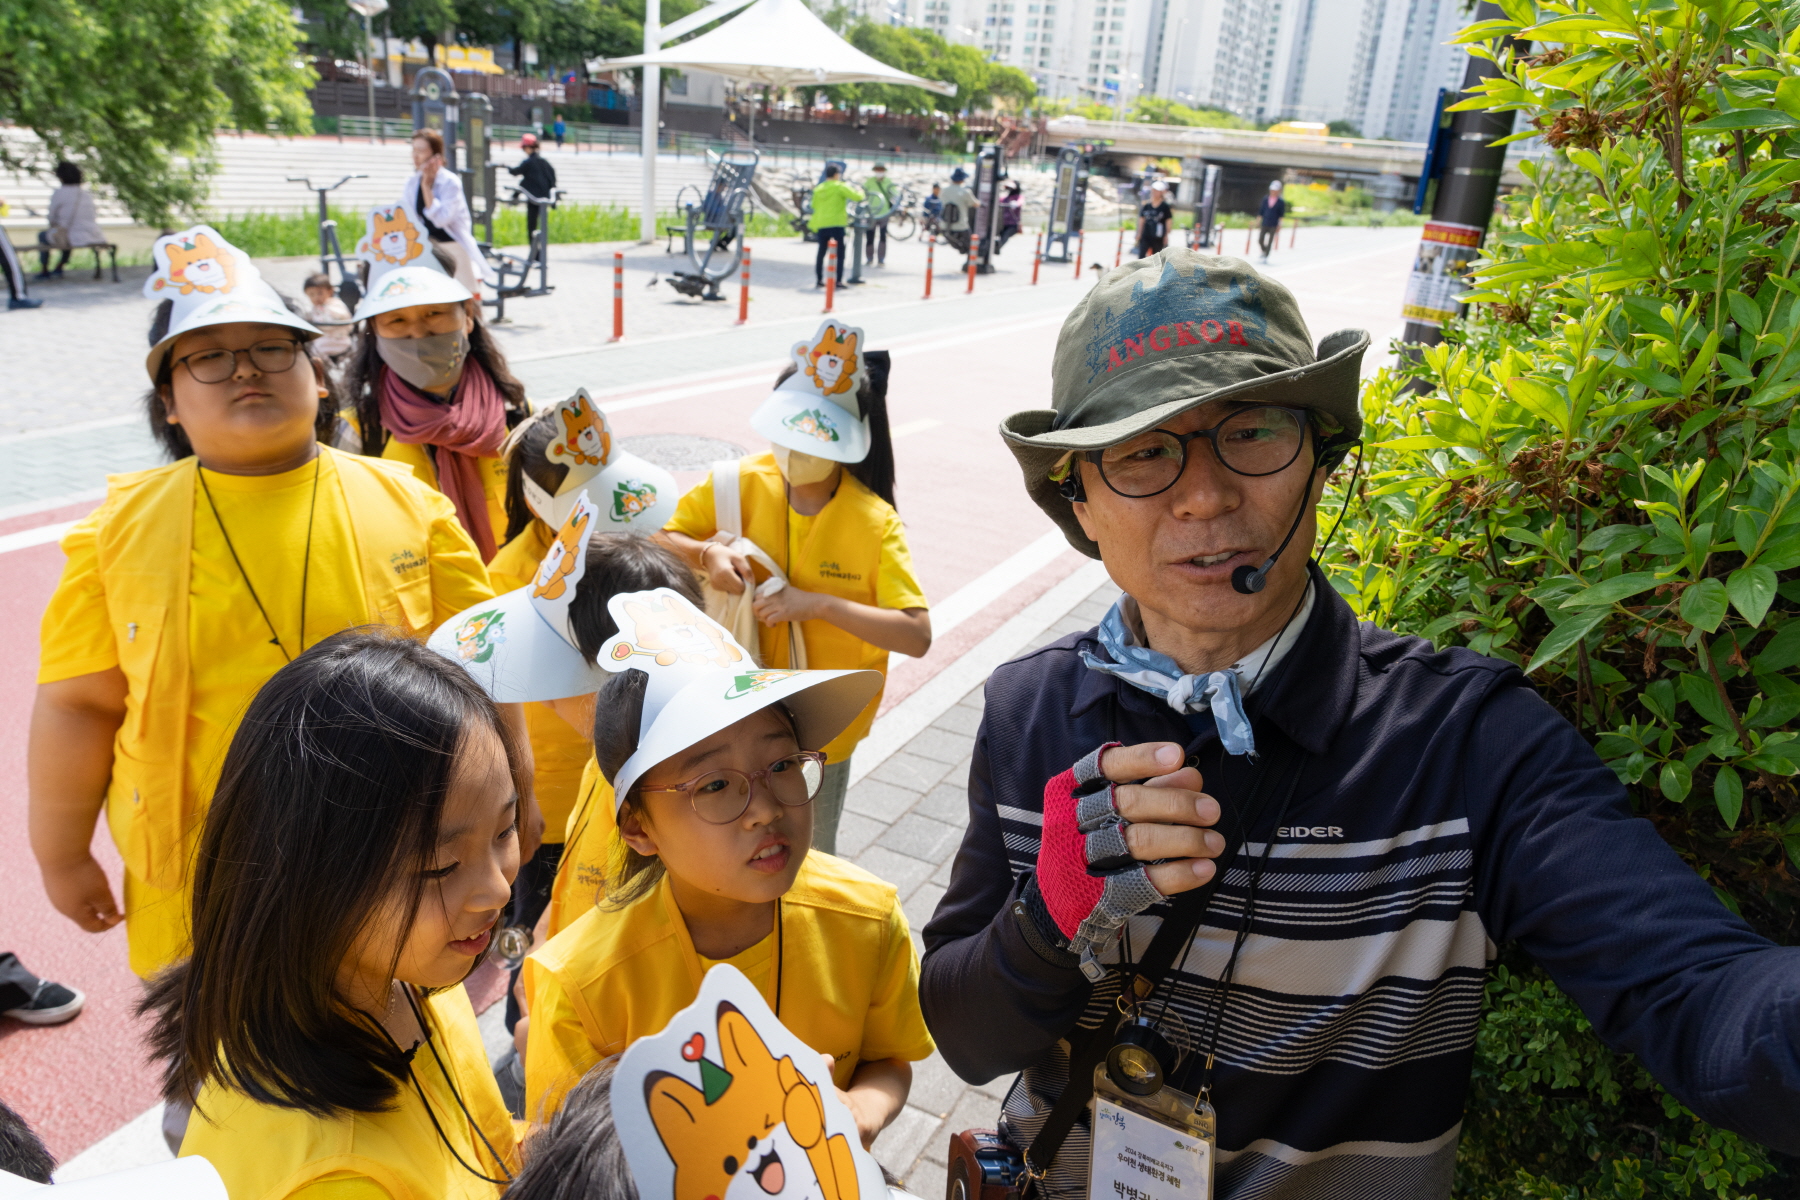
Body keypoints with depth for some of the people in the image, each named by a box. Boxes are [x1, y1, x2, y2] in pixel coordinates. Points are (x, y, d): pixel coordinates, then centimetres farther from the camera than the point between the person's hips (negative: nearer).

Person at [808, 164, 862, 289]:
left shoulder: (818, 189, 10)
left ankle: (819, 280, 12)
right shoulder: (840, 187, -7)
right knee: (839, 253, 0)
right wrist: (859, 190, 8)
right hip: (836, 223, -5)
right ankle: (838, 280, -7)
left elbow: (814, 206, 15)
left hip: (821, 225, 5)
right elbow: (857, 197, -11)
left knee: (821, 253, 13)